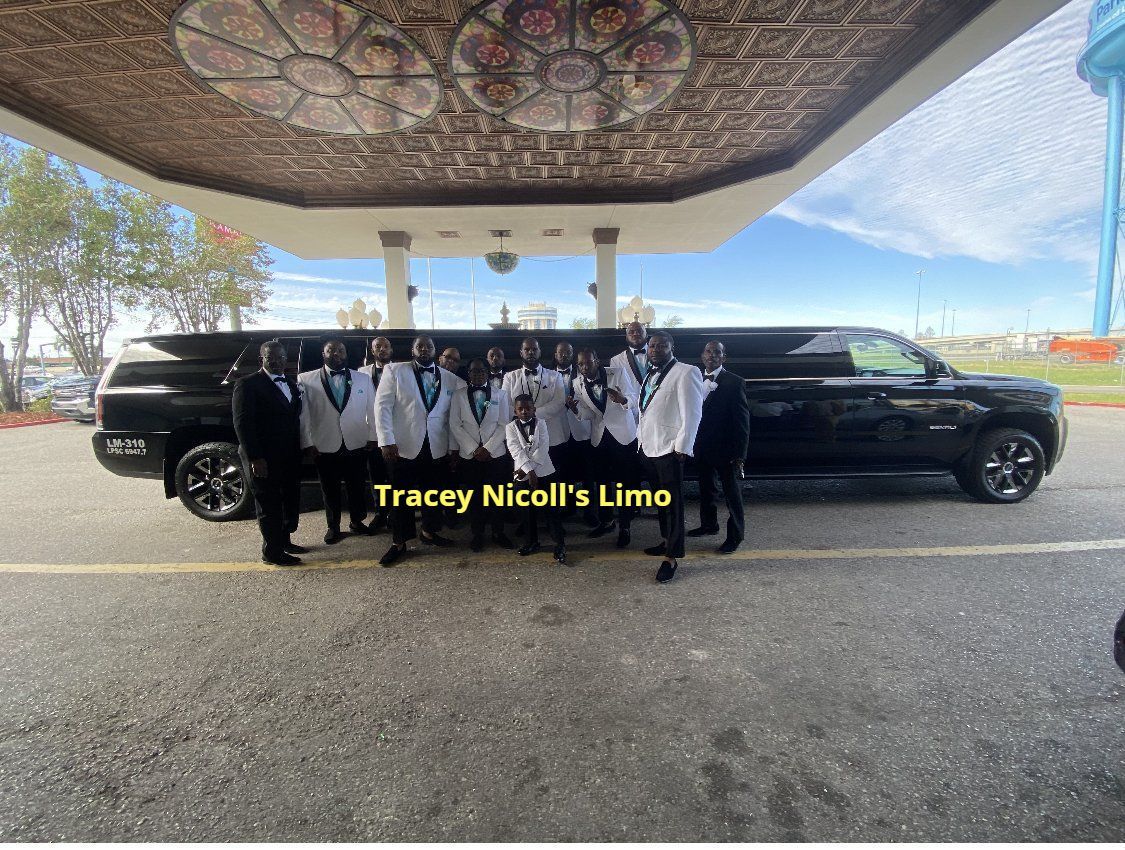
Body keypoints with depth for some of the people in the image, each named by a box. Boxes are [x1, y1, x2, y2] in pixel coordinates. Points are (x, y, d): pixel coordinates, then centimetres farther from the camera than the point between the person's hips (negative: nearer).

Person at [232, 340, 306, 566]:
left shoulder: (292, 384, 11)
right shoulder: (248, 384, -9)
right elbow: (242, 423, -14)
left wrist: (299, 450, 7)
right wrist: (254, 458, -17)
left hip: (290, 457, 7)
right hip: (264, 459, -7)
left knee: (291, 500, 16)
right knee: (268, 504, 5)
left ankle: (284, 541, 34)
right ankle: (272, 552, 18)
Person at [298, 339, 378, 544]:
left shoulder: (363, 379, 4)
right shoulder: (306, 379, -1)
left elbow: (372, 410, 5)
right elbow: (303, 414, -2)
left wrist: (373, 436, 0)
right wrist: (307, 443, -6)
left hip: (356, 445, 1)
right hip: (325, 447, -1)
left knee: (357, 488, 13)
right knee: (329, 490, 13)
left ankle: (356, 522, 34)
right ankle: (333, 527, 31)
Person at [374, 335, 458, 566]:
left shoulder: (450, 378, 8)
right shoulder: (395, 371, 0)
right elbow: (382, 405, -6)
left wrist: (453, 446, 7)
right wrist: (386, 440, -13)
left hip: (435, 447, 3)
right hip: (402, 445, -2)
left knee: (433, 491, 12)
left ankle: (429, 531, 32)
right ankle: (399, 543, 19)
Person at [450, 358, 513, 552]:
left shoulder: (500, 394, 3)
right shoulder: (459, 395, 3)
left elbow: (504, 425, -1)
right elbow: (455, 425, -1)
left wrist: (488, 448, -10)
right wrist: (473, 449, -8)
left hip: (495, 453, 0)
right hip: (469, 454, 0)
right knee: (474, 495, 7)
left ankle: (498, 532, 19)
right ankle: (477, 534, 20)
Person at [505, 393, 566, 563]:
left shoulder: (541, 423, 1)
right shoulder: (511, 427, 1)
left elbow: (543, 448, -10)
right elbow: (516, 450, -11)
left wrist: (525, 468, -17)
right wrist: (529, 470, -23)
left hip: (544, 471, -1)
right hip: (524, 474, 1)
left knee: (551, 507, -1)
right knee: (528, 509, 11)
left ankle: (560, 544, 5)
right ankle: (531, 542, 26)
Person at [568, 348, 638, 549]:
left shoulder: (617, 374, -12)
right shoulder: (578, 383, -3)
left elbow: (633, 401, -14)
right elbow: (587, 414, 1)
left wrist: (623, 399, -37)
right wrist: (576, 410, -21)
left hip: (623, 434, -3)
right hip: (599, 436, 4)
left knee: (625, 481, 0)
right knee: (602, 481, 13)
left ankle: (625, 527, 13)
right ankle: (606, 521, 32)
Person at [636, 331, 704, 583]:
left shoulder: (686, 373, -9)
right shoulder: (650, 375, 16)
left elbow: (692, 413, -13)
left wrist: (682, 447, -16)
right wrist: (641, 438, 12)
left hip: (669, 449, -7)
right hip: (648, 447, 8)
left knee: (673, 503, -1)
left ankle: (672, 557, 6)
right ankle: (666, 541, 32)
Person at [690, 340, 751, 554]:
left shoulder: (734, 382, -10)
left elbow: (742, 420, -12)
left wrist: (739, 454, -15)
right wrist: (694, 445, 5)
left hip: (726, 450, -6)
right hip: (702, 448, 6)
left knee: (732, 493, 5)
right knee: (705, 489, 19)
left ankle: (735, 536, 17)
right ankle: (709, 524, 37)